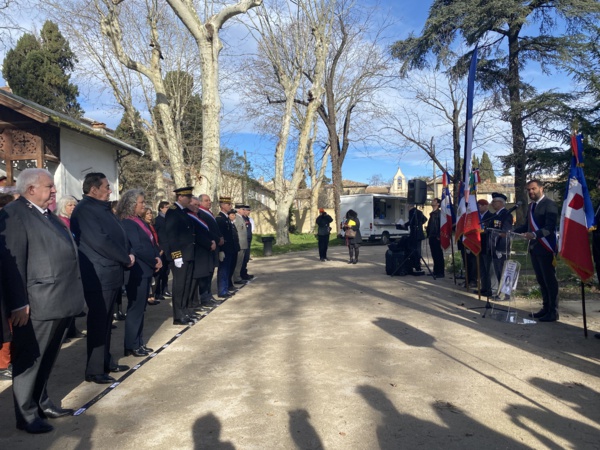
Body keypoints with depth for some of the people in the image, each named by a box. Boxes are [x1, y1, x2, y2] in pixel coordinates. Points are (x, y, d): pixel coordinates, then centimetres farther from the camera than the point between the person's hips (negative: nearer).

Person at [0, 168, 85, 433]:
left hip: (59, 302, 9)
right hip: (38, 304, -9)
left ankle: (41, 403, 35)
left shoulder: (48, 215, 16)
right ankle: (27, 415, 20)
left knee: (47, 358, 20)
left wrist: (71, 295, 18)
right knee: (29, 360, 6)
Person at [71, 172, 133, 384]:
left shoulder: (103, 208, 15)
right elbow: (100, 241, -23)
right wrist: (126, 259, -13)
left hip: (111, 273, 9)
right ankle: (94, 370, 9)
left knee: (106, 321, 17)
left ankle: (106, 361, 29)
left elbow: (119, 235, 15)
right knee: (98, 322, -1)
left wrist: (128, 254, -3)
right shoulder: (84, 210, -15)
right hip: (98, 276, -9)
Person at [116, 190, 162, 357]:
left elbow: (152, 242, 12)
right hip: (137, 272, -9)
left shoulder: (140, 221, 14)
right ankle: (132, 346, 8)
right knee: (135, 309, -1)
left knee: (140, 309, 14)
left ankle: (139, 343, 23)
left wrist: (158, 258, -6)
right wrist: (154, 262, -11)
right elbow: (137, 248, -20)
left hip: (145, 270, 9)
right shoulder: (127, 223, -14)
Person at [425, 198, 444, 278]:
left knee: (439, 255, -4)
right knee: (434, 255, 11)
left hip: (437, 237, -8)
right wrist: (427, 229, 10)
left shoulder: (439, 213, -8)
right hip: (431, 237, 8)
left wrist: (439, 236, -18)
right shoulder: (432, 214, 19)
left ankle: (440, 272, 0)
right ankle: (436, 271, 17)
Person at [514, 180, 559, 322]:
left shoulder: (549, 205, -11)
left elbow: (550, 227, -21)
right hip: (534, 248, 8)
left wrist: (534, 234, -35)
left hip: (546, 248, -8)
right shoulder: (531, 206, 16)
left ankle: (553, 312, 8)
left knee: (550, 280, -1)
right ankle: (546, 308, 25)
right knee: (541, 280, 15)